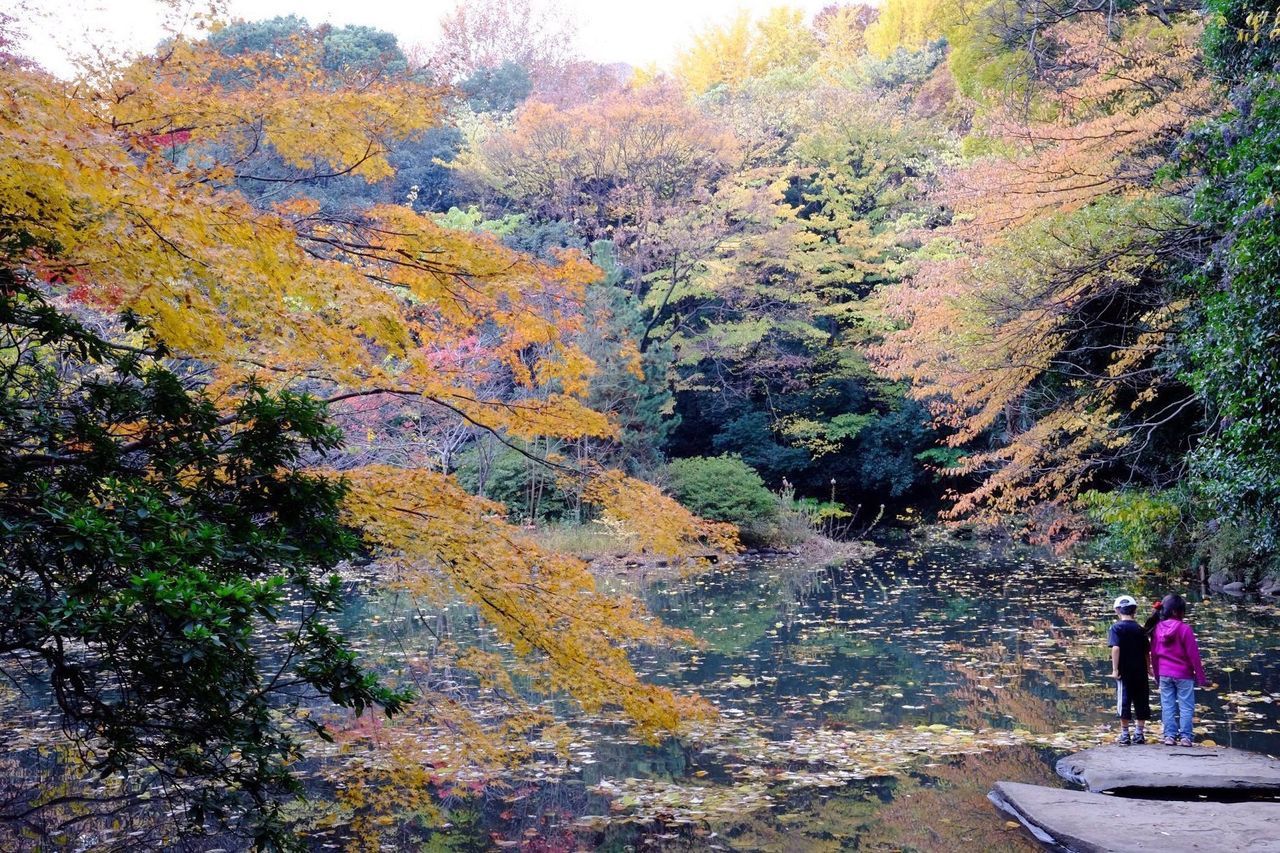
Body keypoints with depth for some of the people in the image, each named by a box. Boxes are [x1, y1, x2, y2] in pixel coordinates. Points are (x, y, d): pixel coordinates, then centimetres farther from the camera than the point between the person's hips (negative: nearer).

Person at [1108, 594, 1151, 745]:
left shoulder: (1117, 628, -6)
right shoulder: (1140, 629, 8)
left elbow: (1116, 648, -16)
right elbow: (1146, 652, 9)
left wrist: (1115, 669, -15)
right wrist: (1147, 669, 19)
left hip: (1124, 672, -4)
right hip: (1140, 672, 4)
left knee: (1124, 702, 0)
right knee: (1141, 702, 10)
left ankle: (1125, 735, 1)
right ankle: (1140, 734, 13)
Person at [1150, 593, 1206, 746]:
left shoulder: (1158, 629, 3)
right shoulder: (1184, 629, -13)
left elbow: (1154, 653, 8)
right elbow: (1193, 654, -11)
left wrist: (1157, 674, 18)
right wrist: (1200, 676, -3)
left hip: (1164, 674, 4)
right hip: (1183, 674, -4)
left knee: (1168, 706, 8)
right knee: (1186, 706, 3)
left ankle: (1169, 735, 6)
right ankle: (1185, 736, 1)